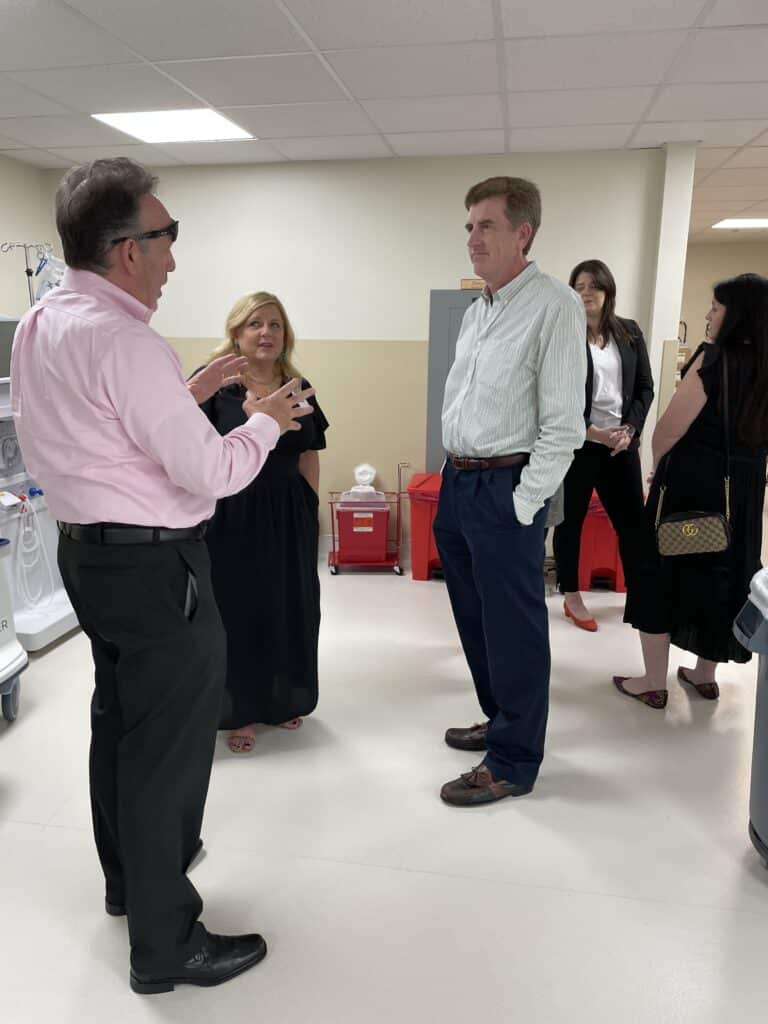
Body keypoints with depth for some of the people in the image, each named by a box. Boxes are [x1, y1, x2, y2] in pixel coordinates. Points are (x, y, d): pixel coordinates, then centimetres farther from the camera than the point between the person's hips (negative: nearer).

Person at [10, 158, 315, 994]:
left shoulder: (40, 323, 7)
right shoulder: (122, 340, -23)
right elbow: (210, 473, -22)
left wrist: (187, 390, 13)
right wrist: (267, 419, -6)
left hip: (88, 549, 10)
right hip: (153, 565, -10)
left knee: (119, 719, 23)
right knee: (168, 745, 3)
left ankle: (128, 877, 45)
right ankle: (166, 946, 21)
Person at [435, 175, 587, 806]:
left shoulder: (554, 306, -11)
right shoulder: (476, 312, 14)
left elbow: (563, 424, -16)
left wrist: (523, 506, -17)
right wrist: (455, 474, 14)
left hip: (506, 490, -8)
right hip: (457, 482, 9)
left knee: (513, 629, 2)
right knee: (473, 617, 19)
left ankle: (513, 763, 18)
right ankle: (501, 720, 39)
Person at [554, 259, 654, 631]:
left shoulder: (630, 332, 9)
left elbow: (645, 387, 9)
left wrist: (630, 427, -6)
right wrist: (589, 430, -17)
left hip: (622, 441, 4)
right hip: (577, 442, -4)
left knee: (633, 520, 7)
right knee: (571, 520, 6)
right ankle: (572, 598, 19)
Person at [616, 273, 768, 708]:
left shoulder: (715, 357, -15)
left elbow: (671, 427, -15)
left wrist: (658, 465, 2)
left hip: (689, 483, -6)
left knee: (662, 573, 5)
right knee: (723, 576, 17)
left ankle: (655, 684, 12)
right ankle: (706, 675, 31)